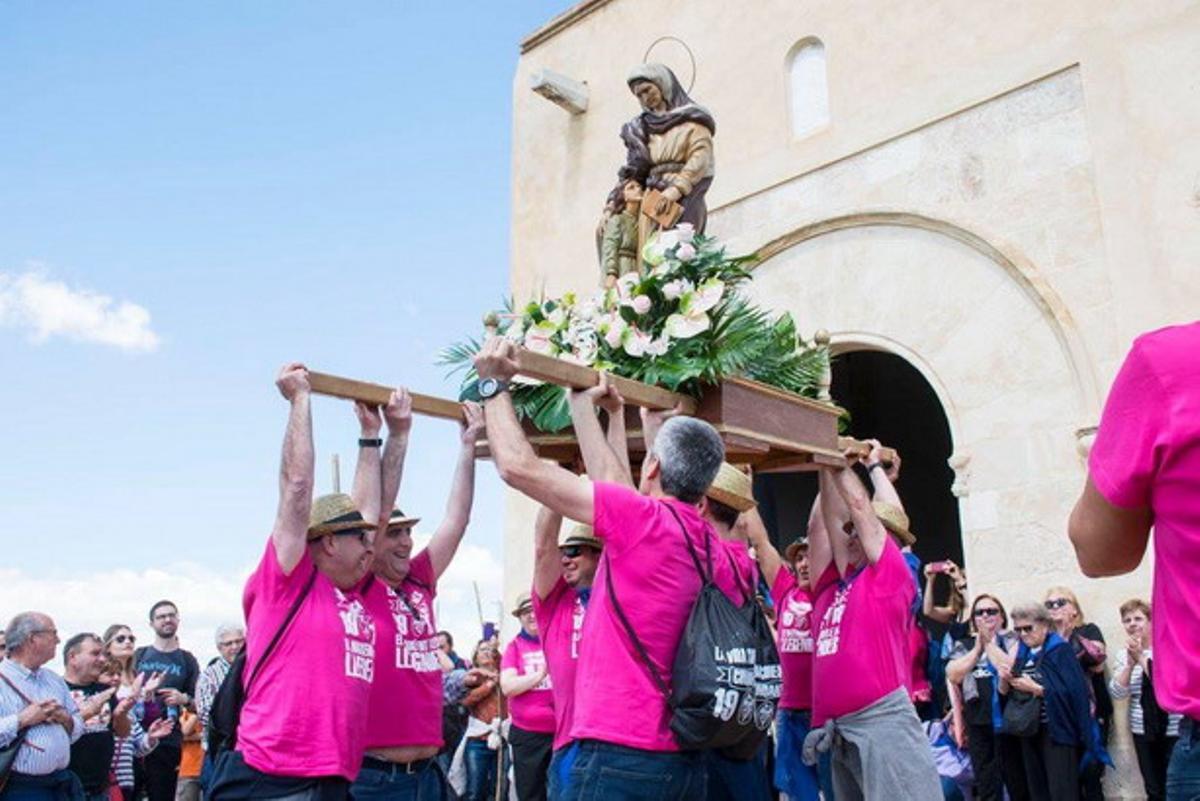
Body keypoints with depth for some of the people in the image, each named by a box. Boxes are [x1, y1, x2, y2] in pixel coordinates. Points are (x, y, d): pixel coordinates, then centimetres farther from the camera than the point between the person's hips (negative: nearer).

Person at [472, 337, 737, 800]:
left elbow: (518, 467, -10)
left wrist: (494, 383, 4)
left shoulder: (642, 520, -14)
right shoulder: (714, 549, 7)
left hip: (619, 757, -8)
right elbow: (612, 485, 22)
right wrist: (580, 405, 34)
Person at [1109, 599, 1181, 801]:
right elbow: (1117, 693, -3)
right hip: (1143, 731, 4)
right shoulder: (1123, 654, 6)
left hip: (1174, 729, -4)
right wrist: (1130, 664, -14)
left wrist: (1141, 658, -19)